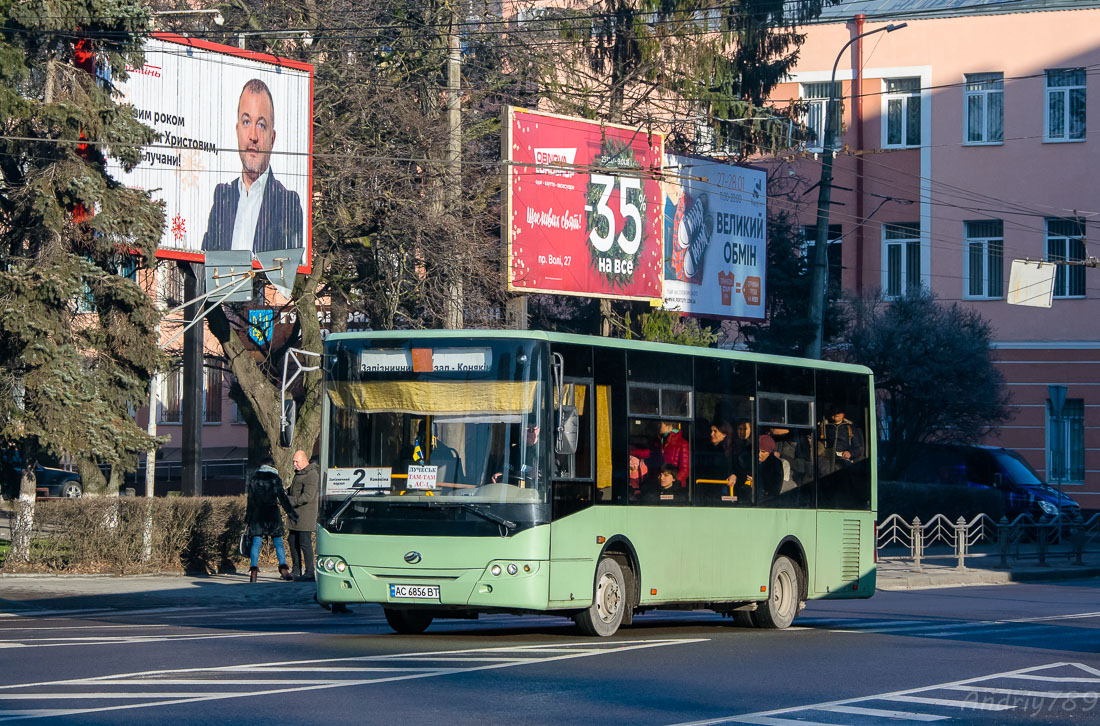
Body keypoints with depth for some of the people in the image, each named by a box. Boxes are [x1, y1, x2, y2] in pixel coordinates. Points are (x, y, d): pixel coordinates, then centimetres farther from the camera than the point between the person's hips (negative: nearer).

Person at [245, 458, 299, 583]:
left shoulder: (254, 479, 6)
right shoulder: (275, 478, -1)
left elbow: (251, 500, 7)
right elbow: (282, 497, -6)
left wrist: (248, 518, 12)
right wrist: (291, 514, -4)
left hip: (257, 514, 1)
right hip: (273, 514, -1)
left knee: (256, 543, -1)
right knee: (278, 543, 6)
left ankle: (253, 570, -15)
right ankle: (283, 569, -1)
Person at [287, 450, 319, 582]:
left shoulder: (311, 474, -15)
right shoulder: (299, 473, 16)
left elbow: (307, 496, -23)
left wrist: (290, 501, -20)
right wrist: (286, 495, 6)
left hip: (306, 515, -10)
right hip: (296, 515, 10)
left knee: (305, 543, -9)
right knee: (293, 542, 12)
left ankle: (309, 572, -4)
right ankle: (296, 571, 21)